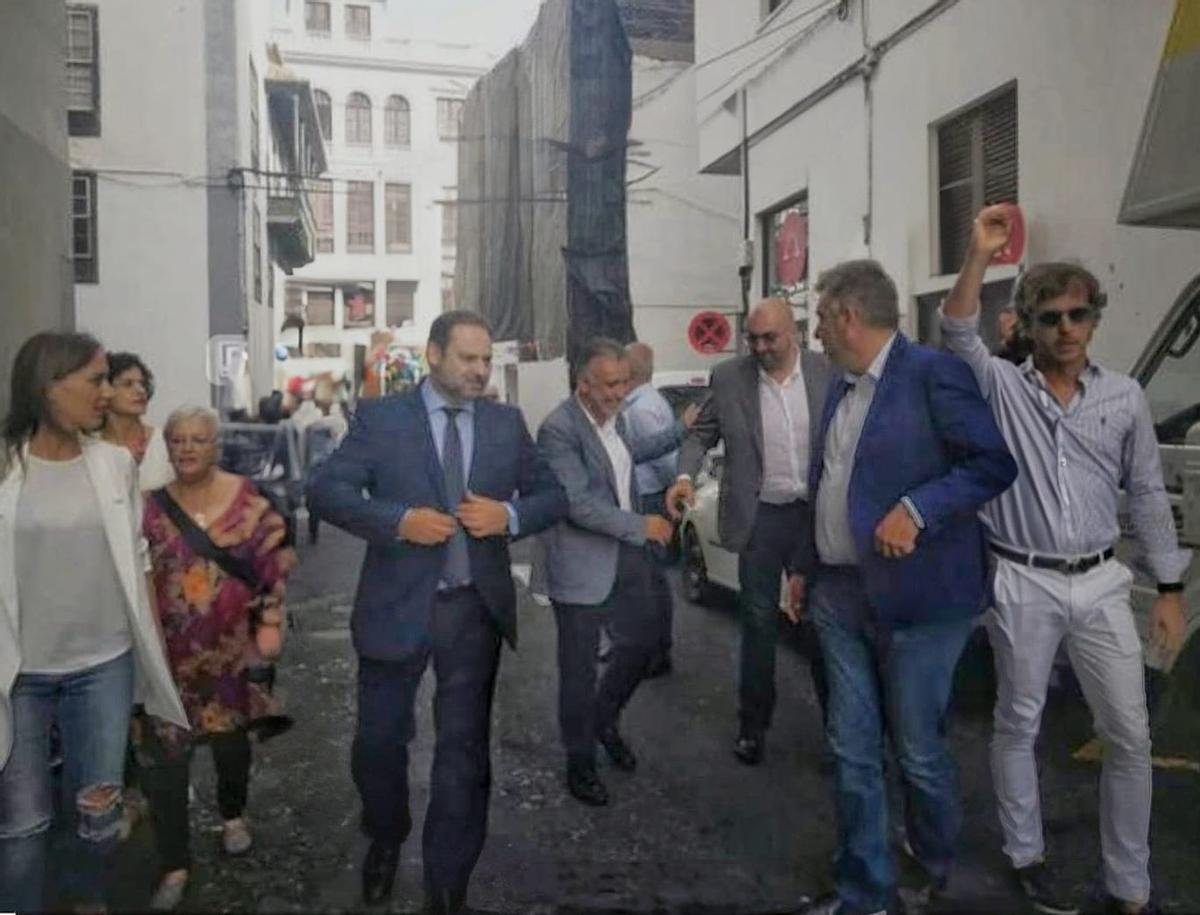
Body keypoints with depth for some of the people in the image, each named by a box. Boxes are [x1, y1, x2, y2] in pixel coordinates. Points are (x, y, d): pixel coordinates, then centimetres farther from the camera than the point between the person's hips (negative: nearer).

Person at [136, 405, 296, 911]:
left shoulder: (248, 501, -7)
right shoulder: (149, 505, -3)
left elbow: (275, 563, -3)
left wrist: (270, 623, -7)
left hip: (232, 646, 0)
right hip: (168, 649, 0)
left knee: (231, 736, 18)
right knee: (163, 753, -2)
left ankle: (233, 814, 46)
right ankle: (175, 865, 13)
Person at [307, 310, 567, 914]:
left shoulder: (508, 423, 4)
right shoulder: (380, 417, -3)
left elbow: (554, 495, 8)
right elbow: (324, 490, -9)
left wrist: (510, 515, -13)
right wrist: (400, 520, -22)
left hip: (476, 609, 2)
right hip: (397, 606, -1)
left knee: (464, 749, 10)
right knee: (378, 740, 13)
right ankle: (386, 840, 45)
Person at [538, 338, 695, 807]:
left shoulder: (614, 416, 5)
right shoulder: (558, 428, -21)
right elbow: (577, 503, -25)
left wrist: (681, 430, 27)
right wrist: (642, 526, -22)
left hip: (627, 558, 8)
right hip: (582, 569, -8)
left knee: (642, 642, 19)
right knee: (579, 670, 7)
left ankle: (603, 721, 43)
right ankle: (580, 764, 27)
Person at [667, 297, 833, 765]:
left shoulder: (828, 372, -2)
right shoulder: (728, 377, -2)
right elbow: (701, 433, 3)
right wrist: (684, 474, -15)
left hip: (818, 514, 0)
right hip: (760, 517, 0)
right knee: (758, 622, 10)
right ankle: (753, 723, 24)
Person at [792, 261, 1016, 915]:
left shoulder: (933, 373, -10)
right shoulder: (840, 388, 14)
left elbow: (994, 463, -14)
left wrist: (916, 510, -23)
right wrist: (805, 568, 19)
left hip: (915, 598, -6)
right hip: (839, 597, 7)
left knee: (918, 750, 9)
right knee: (852, 753, 11)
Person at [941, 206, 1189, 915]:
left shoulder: (1125, 397, 4)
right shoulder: (1002, 387, -2)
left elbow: (1148, 496, 7)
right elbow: (958, 335, -21)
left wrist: (1171, 590, 6)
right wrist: (980, 256, -32)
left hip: (1101, 583, 3)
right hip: (1023, 583, -2)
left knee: (1130, 736, 7)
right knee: (1019, 724, 11)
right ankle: (1027, 856, 31)